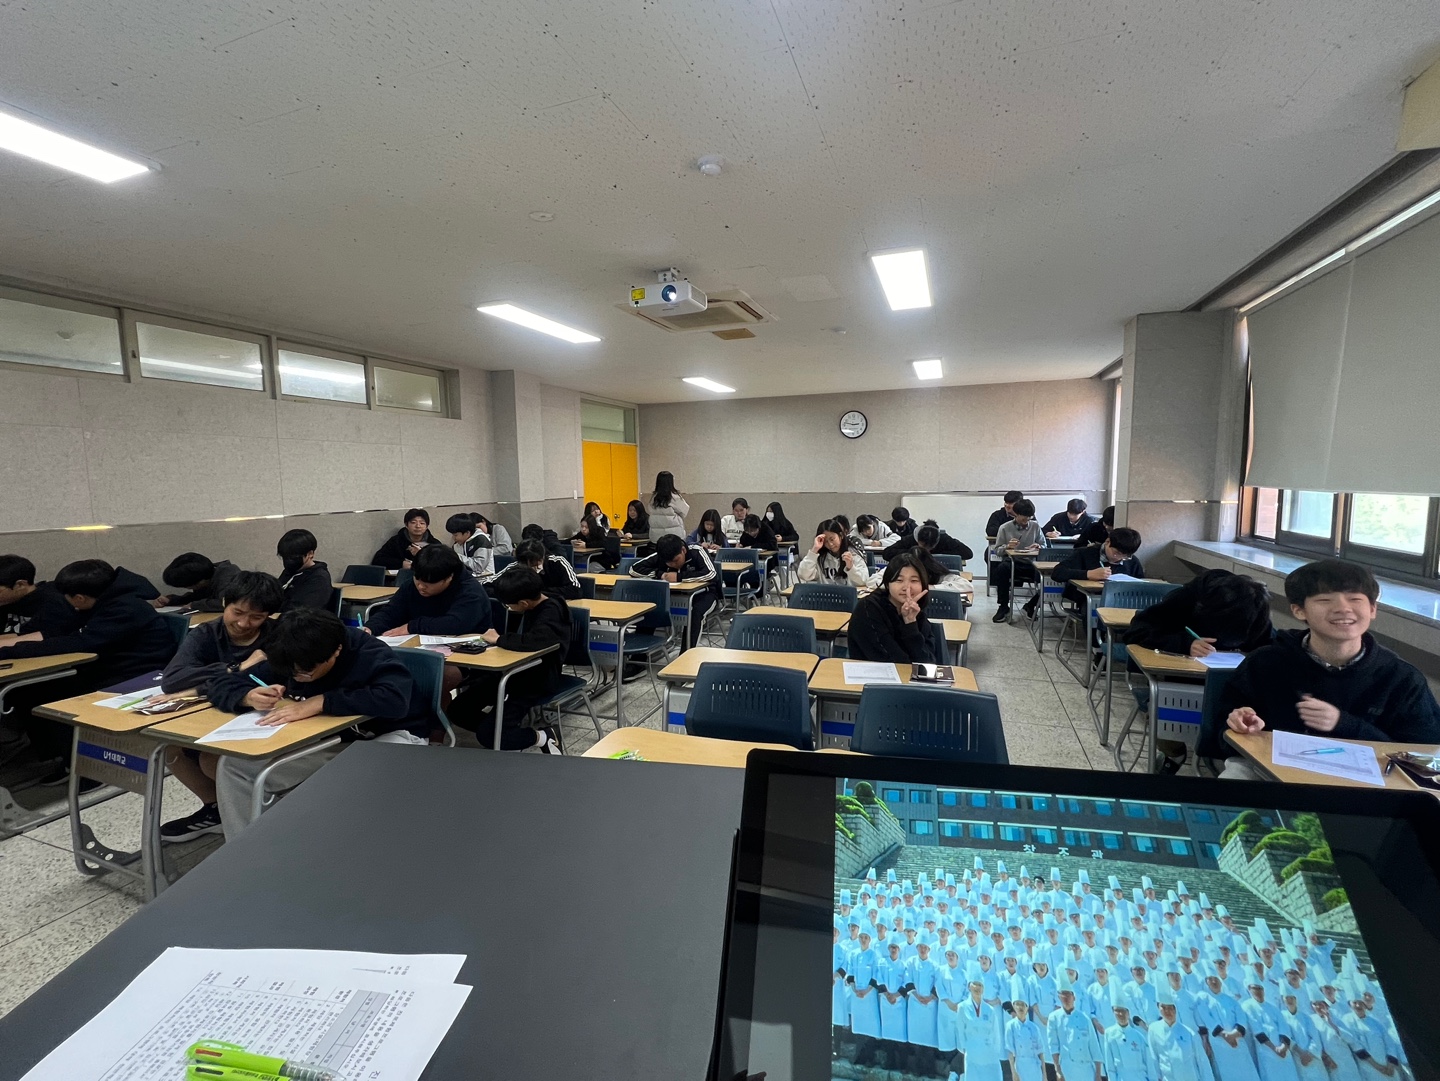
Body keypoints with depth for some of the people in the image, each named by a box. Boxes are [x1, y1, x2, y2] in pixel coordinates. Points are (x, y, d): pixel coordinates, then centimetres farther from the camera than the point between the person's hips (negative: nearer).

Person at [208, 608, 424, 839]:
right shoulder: (288, 660, -6)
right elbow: (221, 685, 2)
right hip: (326, 744, 6)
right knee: (233, 766, -5)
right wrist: (250, 697, -23)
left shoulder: (371, 655, -24)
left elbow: (394, 699, -43)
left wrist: (318, 703, -38)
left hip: (387, 736, -6)